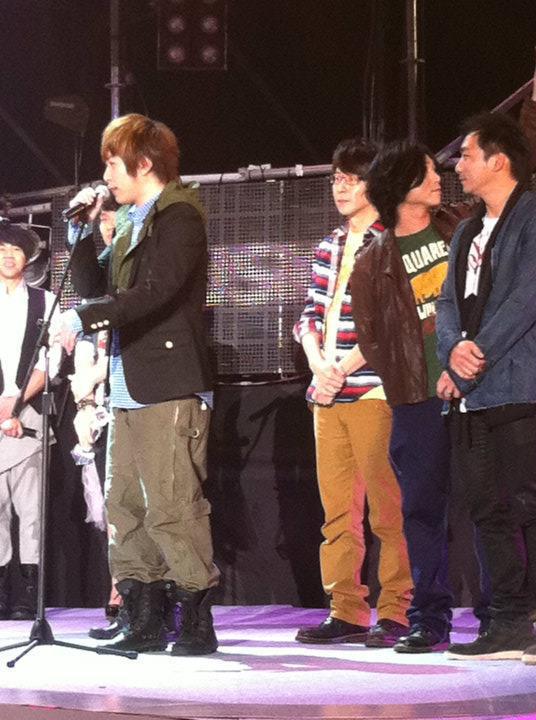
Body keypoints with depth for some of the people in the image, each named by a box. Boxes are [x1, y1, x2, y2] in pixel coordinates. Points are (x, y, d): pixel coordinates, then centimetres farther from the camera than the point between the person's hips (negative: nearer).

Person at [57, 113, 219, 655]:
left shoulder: (178, 217, -8)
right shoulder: (131, 223, 20)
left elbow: (154, 293, -20)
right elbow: (94, 286, 21)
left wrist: (84, 319, -21)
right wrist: (84, 230, 10)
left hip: (169, 387, -9)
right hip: (128, 387, 9)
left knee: (171, 509, -11)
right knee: (126, 508, 8)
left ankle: (197, 624, -6)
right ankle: (146, 621, 14)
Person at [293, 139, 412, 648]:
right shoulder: (329, 248, 19)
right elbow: (311, 314, 17)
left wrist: (341, 369, -10)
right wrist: (318, 365, -2)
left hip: (373, 391, -7)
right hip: (327, 395, 7)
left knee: (387, 510, -7)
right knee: (337, 511, 6)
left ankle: (395, 613, -4)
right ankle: (346, 613, 9)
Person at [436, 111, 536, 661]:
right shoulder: (468, 232, 23)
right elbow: (450, 302, 15)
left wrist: (480, 353, -13)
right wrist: (454, 350, -5)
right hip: (469, 395, 8)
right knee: (489, 510, 7)